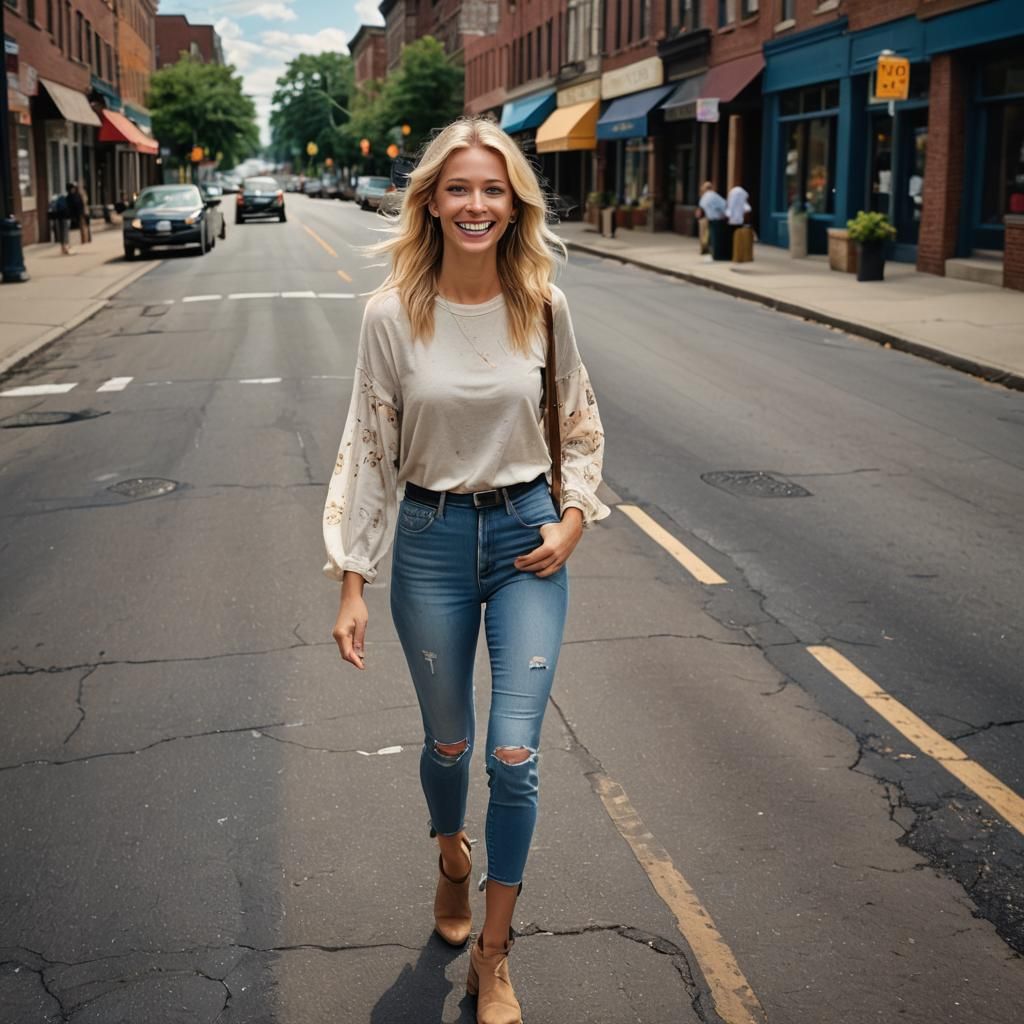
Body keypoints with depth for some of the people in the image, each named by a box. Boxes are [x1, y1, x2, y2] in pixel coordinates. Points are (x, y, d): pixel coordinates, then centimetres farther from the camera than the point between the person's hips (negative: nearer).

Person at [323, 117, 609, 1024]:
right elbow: (368, 448, -5)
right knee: (448, 743, 16)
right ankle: (453, 857, 50)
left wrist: (573, 521, -4)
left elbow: (582, 426, 9)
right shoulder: (393, 313, -10)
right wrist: (352, 583, -6)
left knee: (515, 756, -3)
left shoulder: (542, 305, -5)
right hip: (431, 540, 0)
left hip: (528, 537, 1)